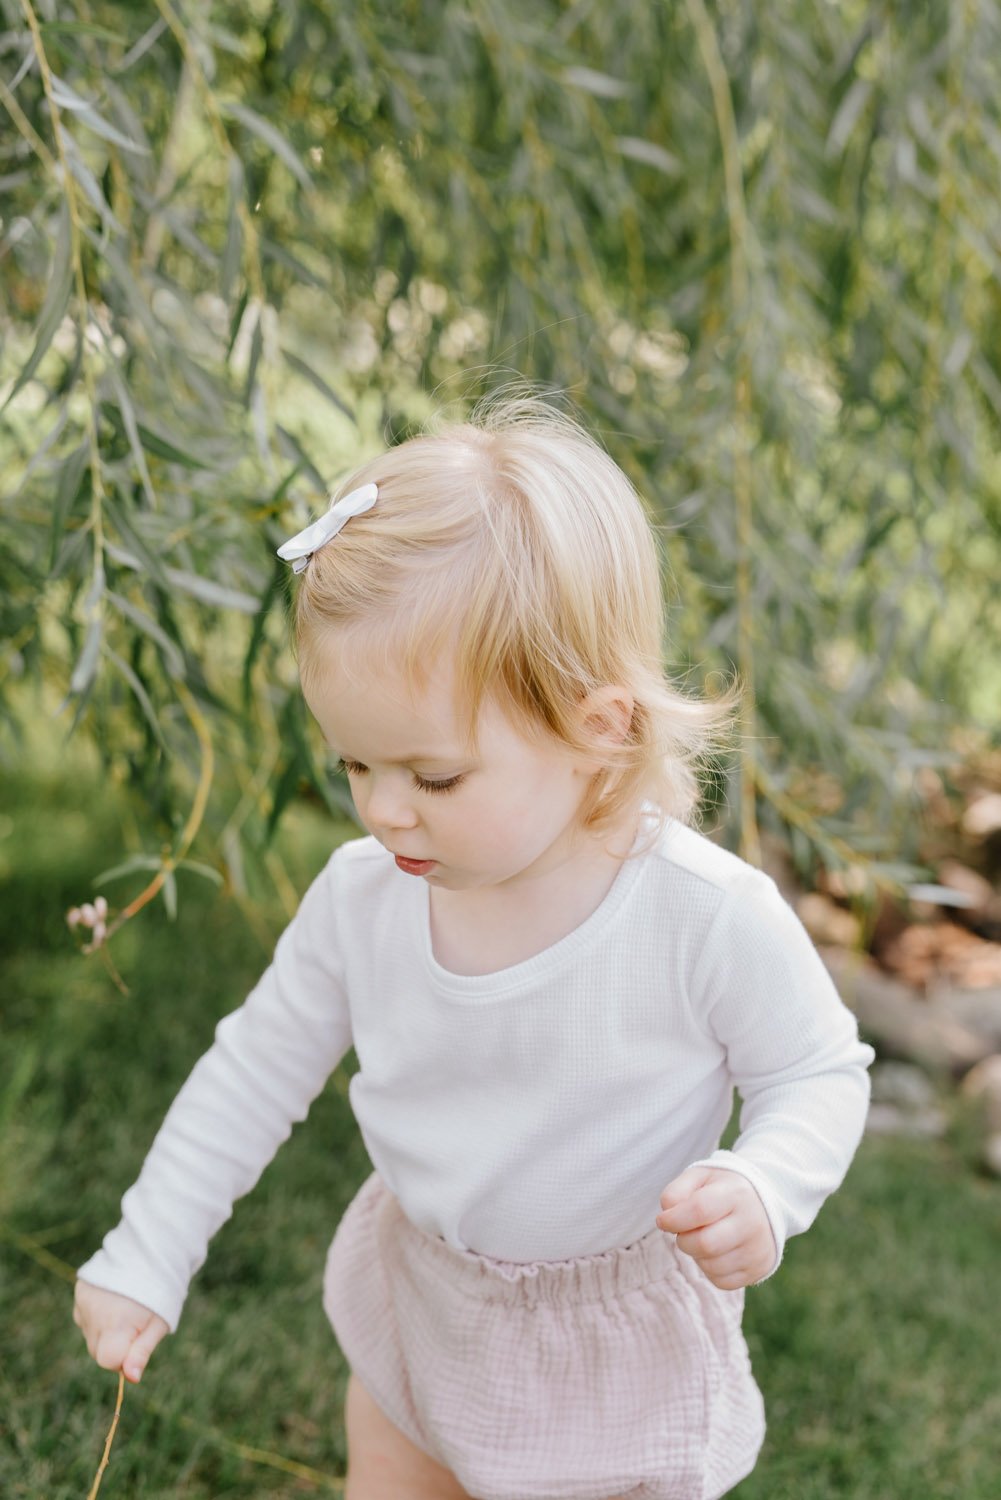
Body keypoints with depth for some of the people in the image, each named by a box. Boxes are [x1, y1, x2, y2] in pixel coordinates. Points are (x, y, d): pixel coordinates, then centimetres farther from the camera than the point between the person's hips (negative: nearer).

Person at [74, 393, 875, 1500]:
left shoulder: (708, 918, -30)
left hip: (615, 1332, -4)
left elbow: (821, 1071, -13)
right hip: (418, 1295, 4)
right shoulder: (363, 896, -18)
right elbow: (259, 1067, -4)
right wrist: (142, 1263, 1)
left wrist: (762, 1191, -35)